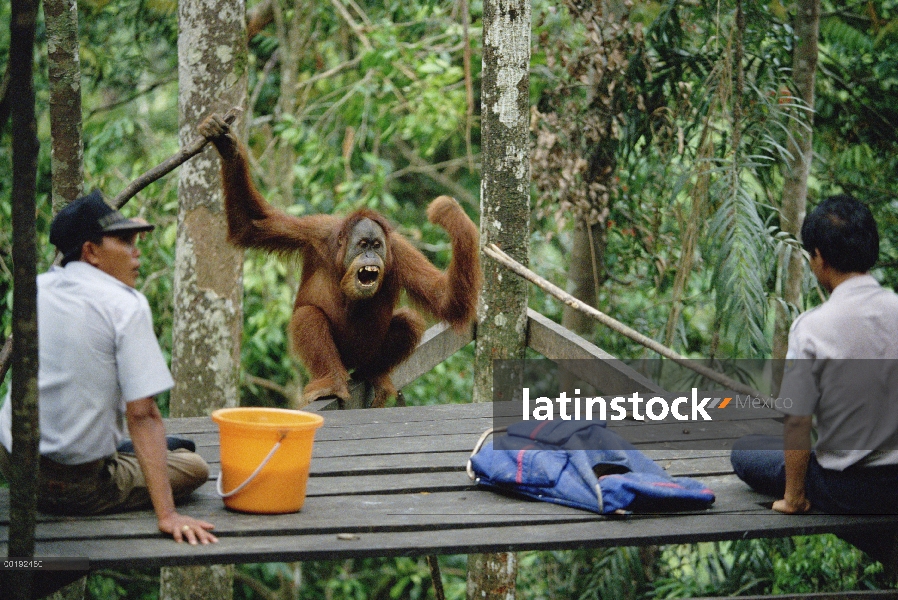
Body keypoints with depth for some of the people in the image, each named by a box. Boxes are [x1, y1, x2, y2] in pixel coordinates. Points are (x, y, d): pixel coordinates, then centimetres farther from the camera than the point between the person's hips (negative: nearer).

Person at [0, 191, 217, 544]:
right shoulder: (127, 306, -15)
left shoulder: (37, 288, 3)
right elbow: (142, 415, -21)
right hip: (80, 485, -7)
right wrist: (167, 515, -23)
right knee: (194, 467, 13)